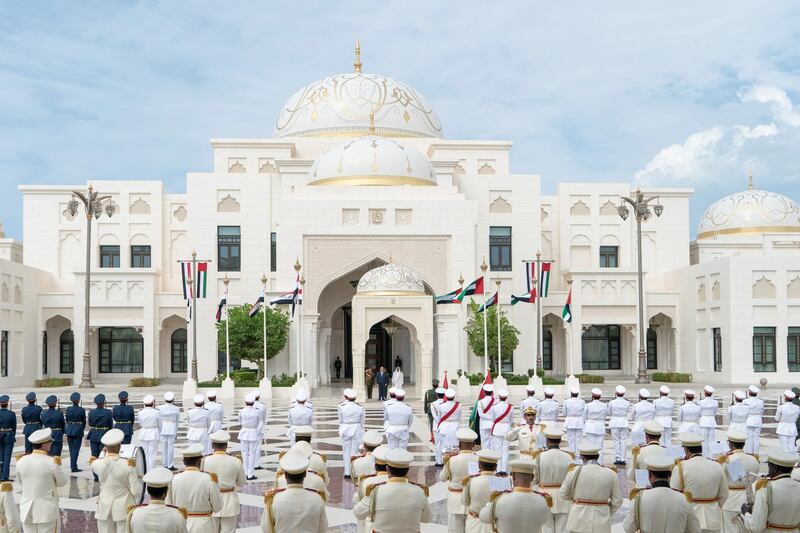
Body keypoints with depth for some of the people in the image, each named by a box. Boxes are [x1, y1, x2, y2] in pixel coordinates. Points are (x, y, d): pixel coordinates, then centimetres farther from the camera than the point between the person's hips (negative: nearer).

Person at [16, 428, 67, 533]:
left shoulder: (21, 461, -3)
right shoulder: (52, 462, -15)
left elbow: (21, 482, 13)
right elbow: (62, 482, 0)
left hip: (27, 510, 4)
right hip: (47, 510, -4)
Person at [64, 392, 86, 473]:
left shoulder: (68, 409, -1)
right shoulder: (81, 410, -10)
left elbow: (67, 420, 9)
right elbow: (84, 421, -1)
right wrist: (82, 429, 17)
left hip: (69, 430, 4)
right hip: (78, 430, -4)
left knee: (71, 449, 15)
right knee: (75, 449, 0)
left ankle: (73, 465, 21)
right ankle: (73, 467, -3)